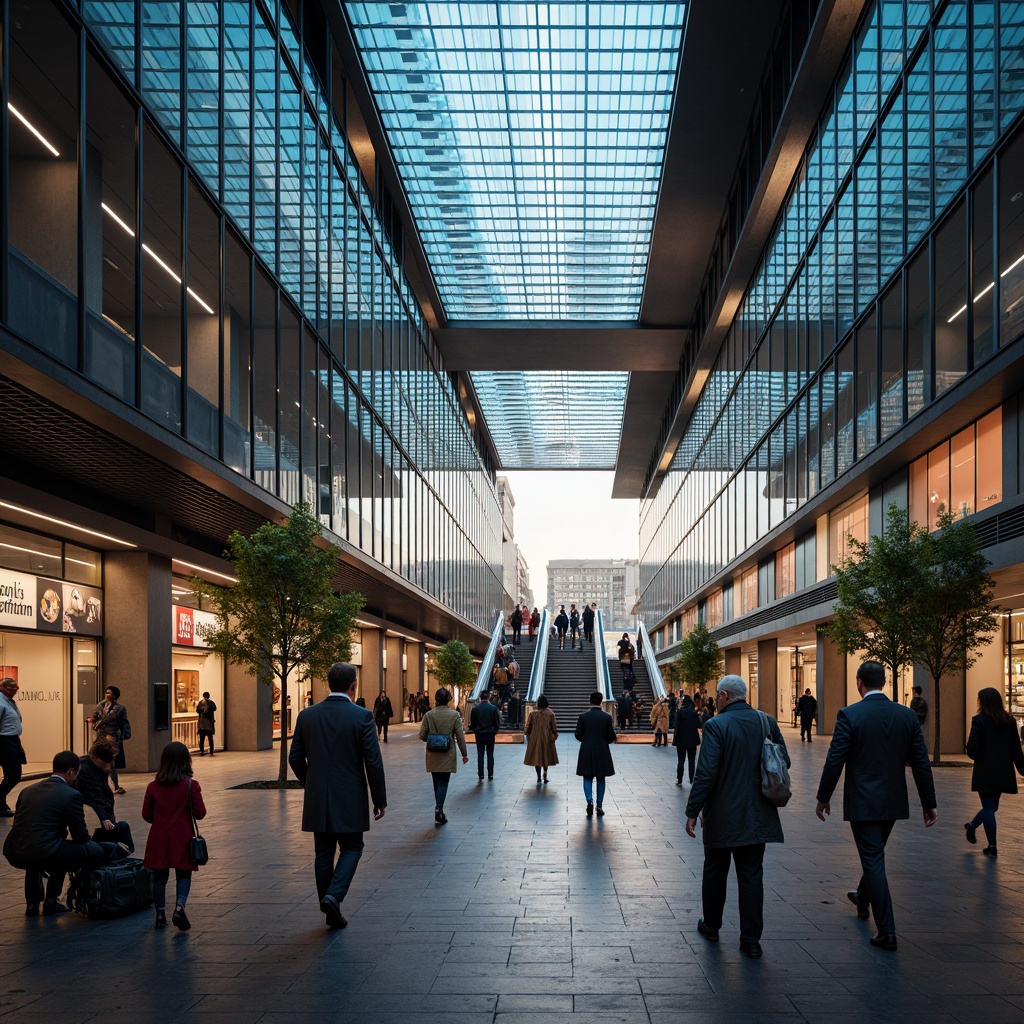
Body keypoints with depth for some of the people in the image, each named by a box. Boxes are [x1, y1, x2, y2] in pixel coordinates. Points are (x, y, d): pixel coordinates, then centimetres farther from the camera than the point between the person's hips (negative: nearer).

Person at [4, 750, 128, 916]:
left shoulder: (28, 790, 17)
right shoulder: (71, 795, -1)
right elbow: (81, 837, 3)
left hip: (13, 855, 7)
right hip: (43, 853, -7)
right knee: (96, 851, 7)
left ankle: (32, 903, 35)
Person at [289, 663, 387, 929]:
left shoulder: (307, 715, 0)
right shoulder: (362, 716, -11)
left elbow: (295, 758, 5)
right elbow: (373, 761, -10)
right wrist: (379, 799, 0)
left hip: (317, 799, 3)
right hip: (349, 799, -3)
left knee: (323, 853, 13)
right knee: (351, 848, 12)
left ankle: (332, 913, 17)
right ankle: (334, 895, -10)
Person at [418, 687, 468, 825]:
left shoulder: (429, 715, -6)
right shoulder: (454, 715, -8)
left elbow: (422, 735, -4)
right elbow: (460, 736, -6)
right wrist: (464, 754, 3)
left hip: (433, 756, 2)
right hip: (448, 756, -2)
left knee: (437, 783, 13)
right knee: (443, 783, 1)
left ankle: (439, 811, 19)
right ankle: (439, 808, -18)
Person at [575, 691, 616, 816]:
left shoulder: (583, 716, -6)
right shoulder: (607, 717, -6)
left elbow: (578, 735, -5)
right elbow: (612, 737, -4)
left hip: (586, 752, 0)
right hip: (602, 752, 0)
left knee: (587, 778, 8)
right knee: (601, 779, 10)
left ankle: (589, 800, -13)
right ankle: (599, 806, 10)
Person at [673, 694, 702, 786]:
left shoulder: (679, 711, -9)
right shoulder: (694, 712, -2)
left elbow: (676, 725, -11)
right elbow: (698, 726, -1)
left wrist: (675, 738, -6)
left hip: (681, 740, -1)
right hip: (692, 740, 2)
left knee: (680, 761, 7)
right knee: (691, 761, 7)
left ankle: (679, 780, 8)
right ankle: (692, 780, 6)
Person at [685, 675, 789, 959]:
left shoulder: (716, 726, -16)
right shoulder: (767, 722, 0)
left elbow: (706, 773, -19)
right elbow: (784, 761, 4)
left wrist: (692, 812, -12)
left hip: (722, 816, -3)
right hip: (757, 815, 4)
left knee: (715, 872, 15)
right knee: (751, 876, 7)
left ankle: (711, 926, 30)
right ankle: (751, 939, 7)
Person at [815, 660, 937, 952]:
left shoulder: (849, 715, -14)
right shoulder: (907, 715, -1)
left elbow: (835, 761, -13)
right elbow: (921, 763, 1)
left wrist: (823, 798, -1)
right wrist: (929, 803, 7)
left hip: (862, 802, -5)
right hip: (894, 802, 5)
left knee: (873, 860, 0)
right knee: (875, 854, 25)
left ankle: (887, 932, -3)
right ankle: (863, 899, 48)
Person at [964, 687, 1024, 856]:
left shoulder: (979, 720, -11)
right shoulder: (1009, 720, 4)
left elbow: (972, 749, -12)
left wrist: (976, 756, 9)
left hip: (985, 771, -4)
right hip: (1004, 772, 4)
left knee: (989, 807, 3)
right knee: (992, 805, 20)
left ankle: (992, 846, 3)